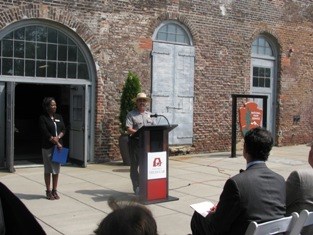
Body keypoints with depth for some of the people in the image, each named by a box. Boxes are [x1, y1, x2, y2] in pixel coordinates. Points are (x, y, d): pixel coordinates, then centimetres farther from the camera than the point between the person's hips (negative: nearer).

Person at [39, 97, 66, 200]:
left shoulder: (59, 117, 12)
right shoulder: (43, 118, -5)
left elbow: (63, 129, 8)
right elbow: (46, 133, -12)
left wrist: (58, 137, -12)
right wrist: (56, 143, -14)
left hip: (58, 145, 5)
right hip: (48, 147, -5)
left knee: (56, 169, 8)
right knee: (48, 170, 2)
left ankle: (55, 191, 16)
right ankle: (48, 191, 10)